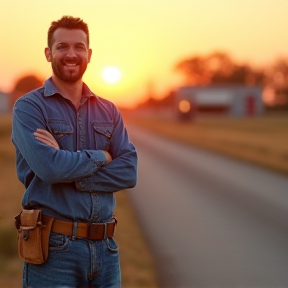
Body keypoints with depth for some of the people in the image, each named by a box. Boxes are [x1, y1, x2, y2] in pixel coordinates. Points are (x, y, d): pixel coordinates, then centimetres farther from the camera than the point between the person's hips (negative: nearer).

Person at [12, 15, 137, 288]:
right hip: (54, 247, -4)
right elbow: (49, 167, -20)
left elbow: (129, 172, -3)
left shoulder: (109, 111, 10)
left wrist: (68, 173, -14)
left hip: (105, 245, 4)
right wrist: (101, 157, -4)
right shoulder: (28, 107, -4)